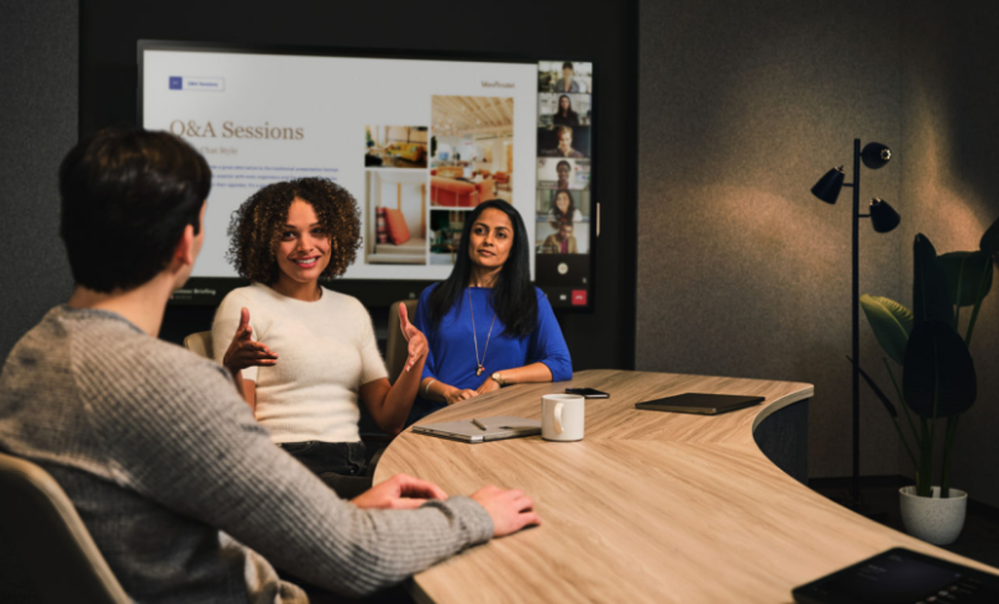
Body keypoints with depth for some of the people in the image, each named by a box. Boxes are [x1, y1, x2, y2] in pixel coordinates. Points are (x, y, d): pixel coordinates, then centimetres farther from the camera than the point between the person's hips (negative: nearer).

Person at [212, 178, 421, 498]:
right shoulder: (244, 304, 4)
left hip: (357, 467, 6)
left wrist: (416, 362, -4)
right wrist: (231, 368, -24)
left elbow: (389, 420, 13)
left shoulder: (351, 310, 20)